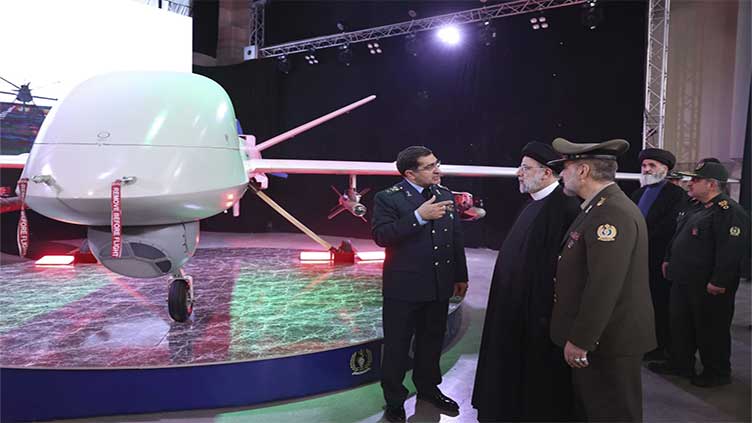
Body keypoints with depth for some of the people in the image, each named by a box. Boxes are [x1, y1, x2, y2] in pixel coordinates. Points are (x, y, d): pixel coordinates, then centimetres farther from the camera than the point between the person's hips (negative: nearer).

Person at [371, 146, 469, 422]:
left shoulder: (445, 194, 6)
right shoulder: (388, 198, -11)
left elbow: (456, 238, 10)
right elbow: (380, 235, -25)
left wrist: (461, 275, 12)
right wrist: (418, 217, -30)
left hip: (439, 285, 5)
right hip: (404, 287, -5)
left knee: (432, 341, 20)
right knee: (397, 346, 10)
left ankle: (428, 387, 42)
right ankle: (394, 399, 29)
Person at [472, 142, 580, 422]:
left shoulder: (565, 207, -20)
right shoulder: (535, 204, 10)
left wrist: (546, 314, -21)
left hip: (539, 311, -9)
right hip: (515, 307, 9)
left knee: (539, 381, 8)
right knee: (514, 374, 20)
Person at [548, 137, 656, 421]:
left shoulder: (613, 212, -21)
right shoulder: (600, 208, 11)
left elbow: (604, 286, -27)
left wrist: (580, 340, -23)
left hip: (608, 342, -9)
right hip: (597, 336, 9)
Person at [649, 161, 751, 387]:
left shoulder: (729, 211, -19)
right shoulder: (697, 208, 12)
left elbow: (732, 249, -25)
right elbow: (678, 237, 22)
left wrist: (719, 282, -25)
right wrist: (669, 260, 19)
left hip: (709, 286, -9)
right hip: (684, 280, 10)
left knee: (712, 330, 5)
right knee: (680, 324, 18)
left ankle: (717, 373, 21)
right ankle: (680, 364, 32)